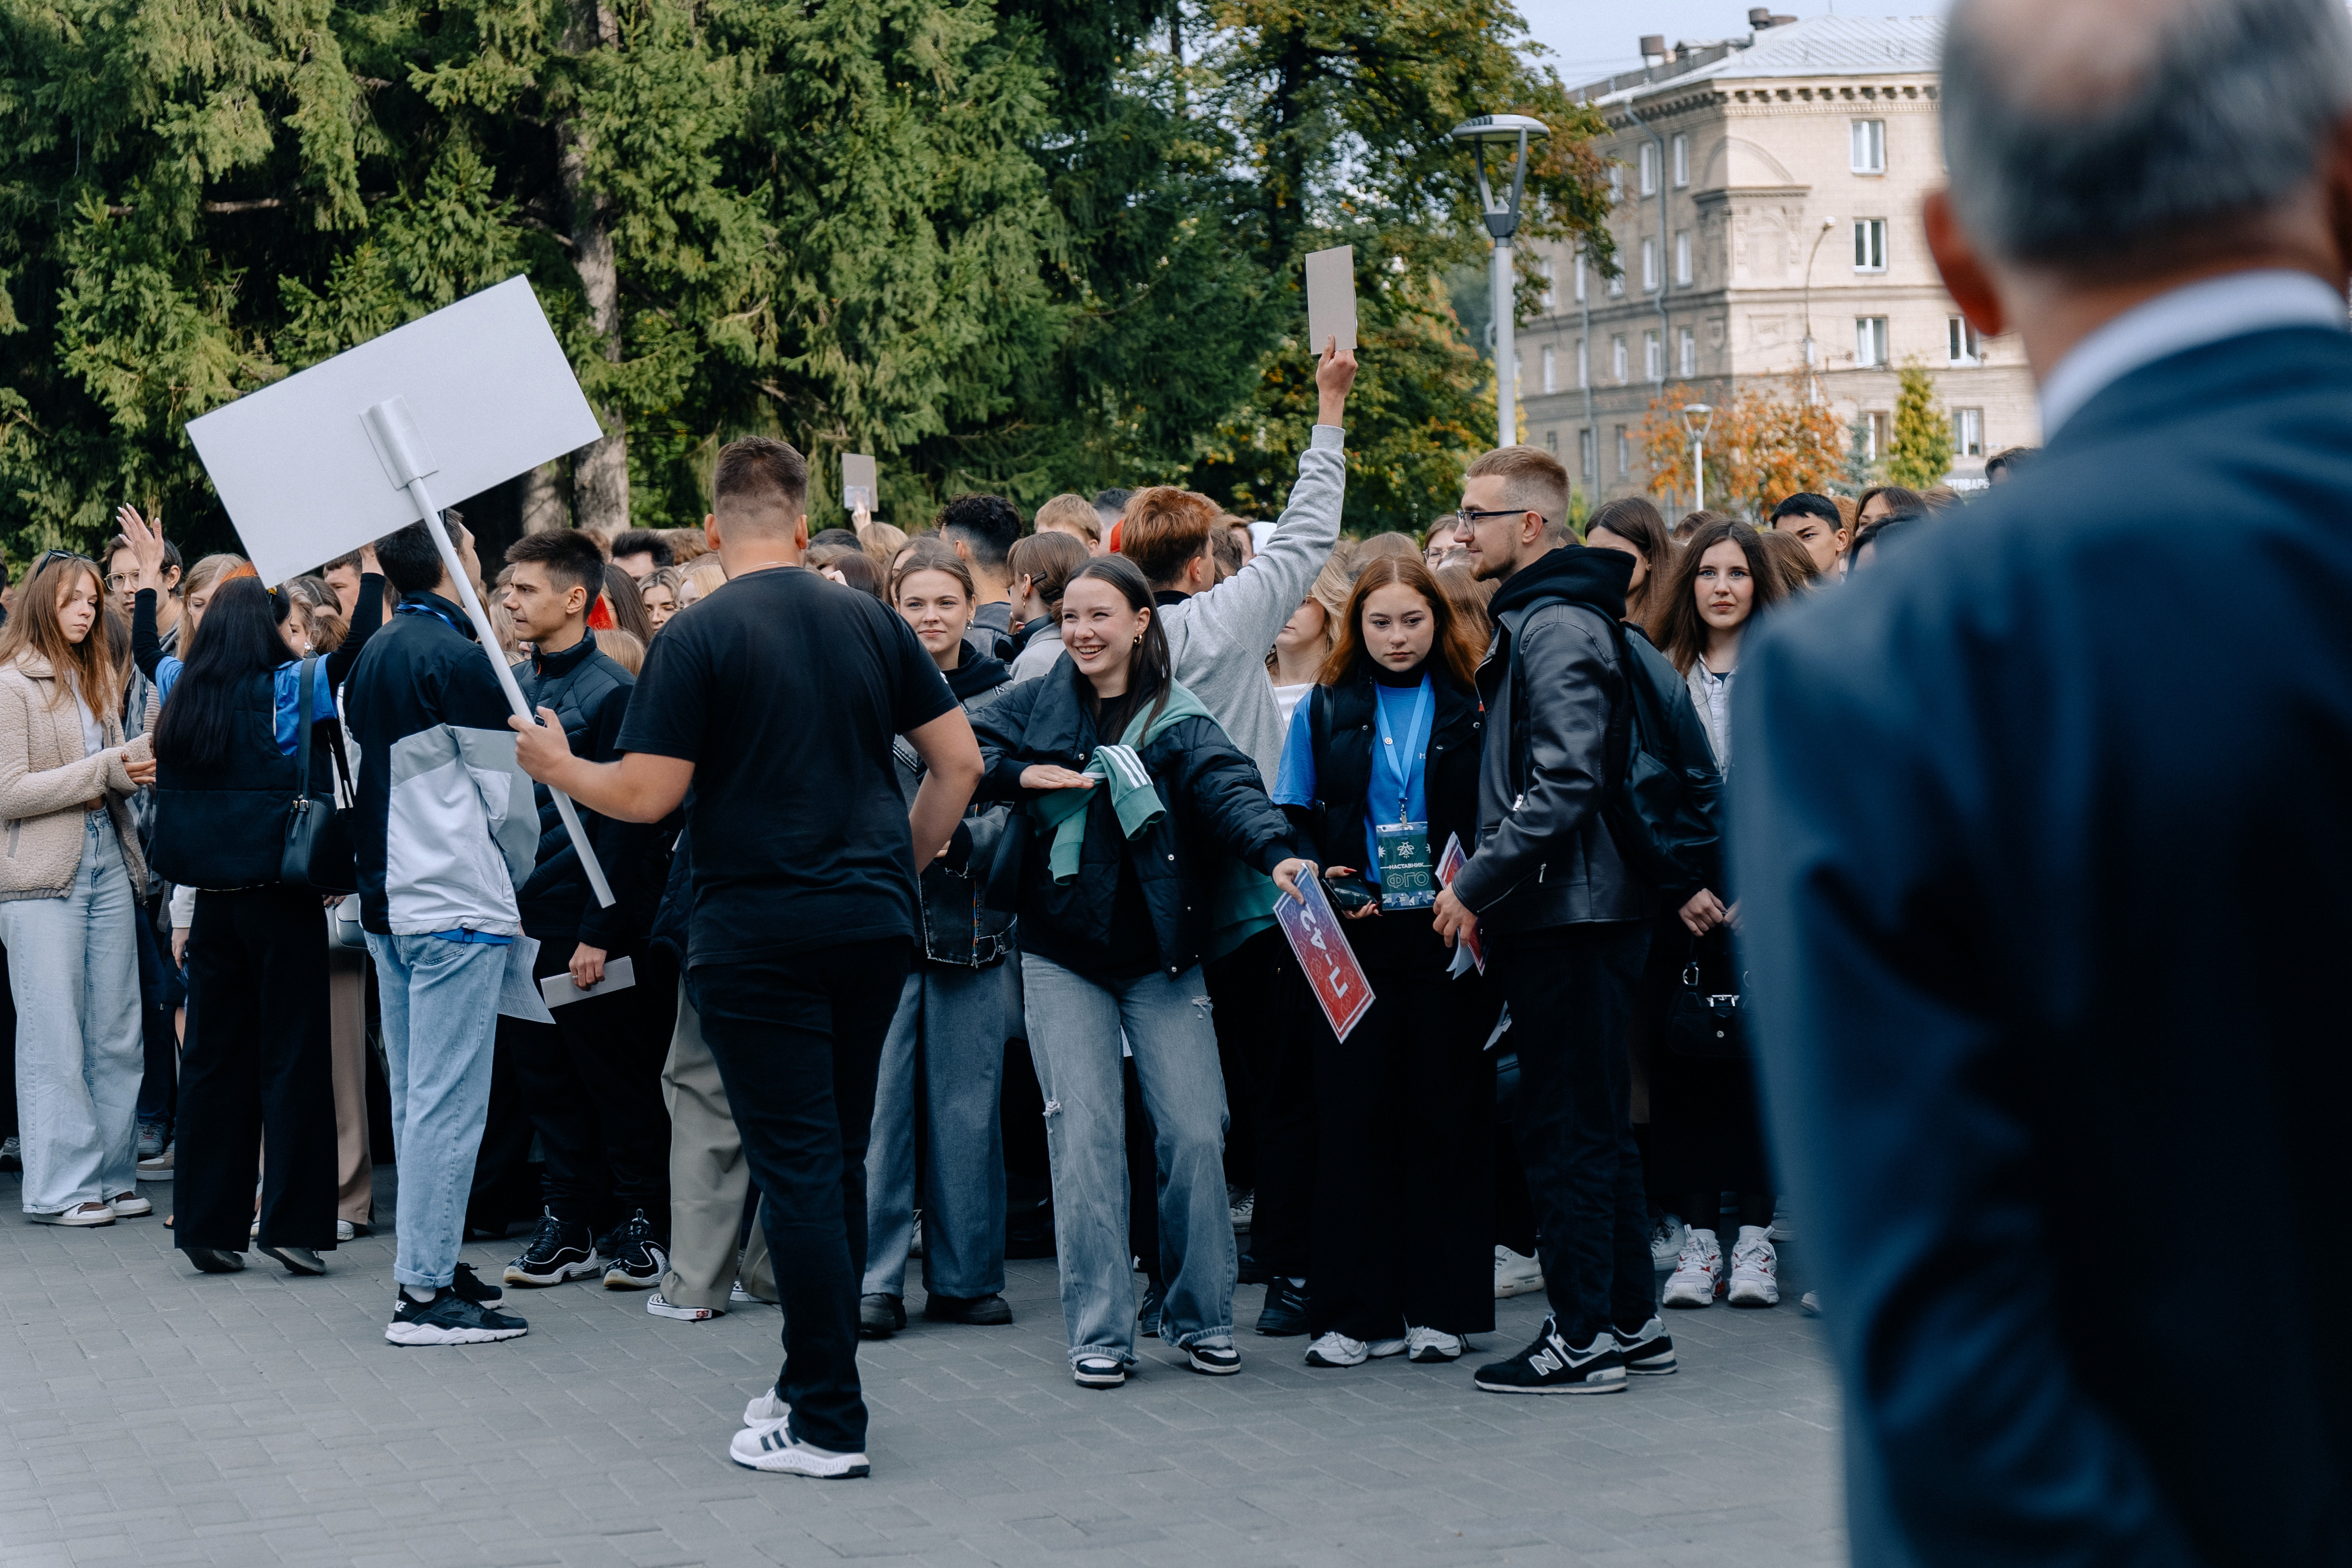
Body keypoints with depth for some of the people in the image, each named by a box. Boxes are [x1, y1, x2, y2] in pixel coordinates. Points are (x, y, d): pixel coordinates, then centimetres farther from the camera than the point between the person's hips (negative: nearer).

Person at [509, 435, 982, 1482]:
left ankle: (829, 1424, -2)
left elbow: (646, 796, -12)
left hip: (759, 937, -5)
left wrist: (557, 769, 6)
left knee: (799, 1169, -3)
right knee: (840, 1157, 15)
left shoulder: (700, 637, -9)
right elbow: (959, 758, 8)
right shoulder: (869, 622, 6)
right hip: (874, 924, 5)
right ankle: (813, 1382, 24)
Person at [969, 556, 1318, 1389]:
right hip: (1062, 955, 1)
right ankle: (1098, 1330, 1)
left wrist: (1274, 852, -36)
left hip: (1161, 955, -1)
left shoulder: (1178, 720, 0)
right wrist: (1022, 774, -12)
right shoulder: (1039, 704, 7)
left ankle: (1200, 1316, 12)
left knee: (1195, 1132, -4)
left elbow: (1227, 786, -17)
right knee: (1085, 1133, -6)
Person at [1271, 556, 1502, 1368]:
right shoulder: (1324, 710, 9)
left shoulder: (1472, 708, 6)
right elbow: (1290, 821, 9)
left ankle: (1440, 1307, 10)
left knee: (1445, 1113, 3)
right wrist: (1319, 882, -9)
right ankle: (1358, 1311, 5)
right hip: (1358, 938, 1)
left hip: (1450, 936, -1)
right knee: (1352, 1115, -1)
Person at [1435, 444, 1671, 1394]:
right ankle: (1630, 1322, 20)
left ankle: (1584, 1339, 0)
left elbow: (1566, 781, -23)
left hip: (1570, 916, -10)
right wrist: (1483, 866, 14)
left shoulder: (1559, 627, -15)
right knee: (1593, 1125, 14)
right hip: (1561, 911, 10)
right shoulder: (1529, 620, 17)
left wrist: (1479, 883, -18)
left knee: (1565, 1129, -5)